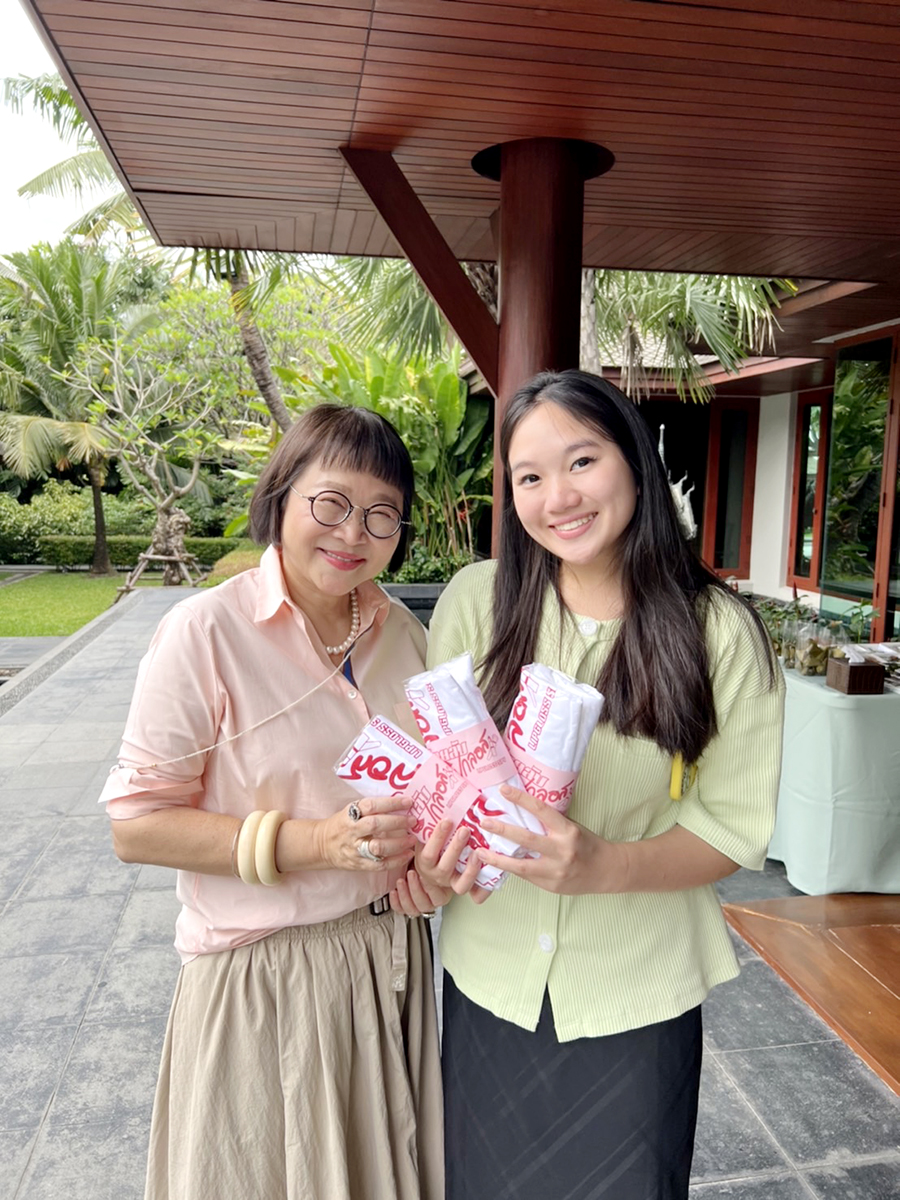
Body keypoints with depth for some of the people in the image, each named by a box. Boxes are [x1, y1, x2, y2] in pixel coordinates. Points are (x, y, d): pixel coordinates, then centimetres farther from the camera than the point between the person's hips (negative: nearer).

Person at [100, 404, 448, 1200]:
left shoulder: (402, 631, 0)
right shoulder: (207, 633, -18)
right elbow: (137, 826, -16)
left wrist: (430, 852, -7)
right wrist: (314, 843, -25)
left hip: (392, 954, 5)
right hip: (262, 981, -5)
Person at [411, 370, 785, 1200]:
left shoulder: (721, 633, -13)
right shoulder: (478, 599, -10)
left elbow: (736, 826, -9)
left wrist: (604, 865, -27)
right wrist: (437, 840, -22)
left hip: (635, 994, -1)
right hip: (490, 975, 2)